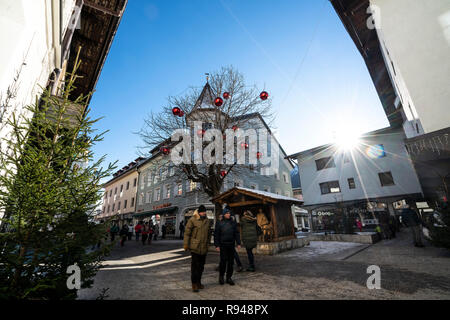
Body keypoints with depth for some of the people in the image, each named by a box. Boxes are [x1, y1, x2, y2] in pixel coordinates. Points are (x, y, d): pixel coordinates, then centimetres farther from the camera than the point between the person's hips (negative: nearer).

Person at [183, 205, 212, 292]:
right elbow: (187, 233, -9)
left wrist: (208, 243, 18)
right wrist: (186, 244, -10)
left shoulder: (207, 220, 9)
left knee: (201, 266, 15)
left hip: (204, 248, 6)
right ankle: (194, 284, 13)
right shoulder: (192, 220, -10)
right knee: (195, 266, 0)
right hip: (195, 247, -6)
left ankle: (198, 282, 30)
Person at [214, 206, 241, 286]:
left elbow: (237, 233, 10)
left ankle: (229, 278, 20)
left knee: (231, 261, 7)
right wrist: (217, 245, -6)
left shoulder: (233, 223, 8)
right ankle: (221, 276, 18)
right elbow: (216, 235, -1)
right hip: (223, 245, -3)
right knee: (223, 261, -4)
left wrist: (238, 243, 3)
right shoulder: (219, 223, -1)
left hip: (231, 244, 3)